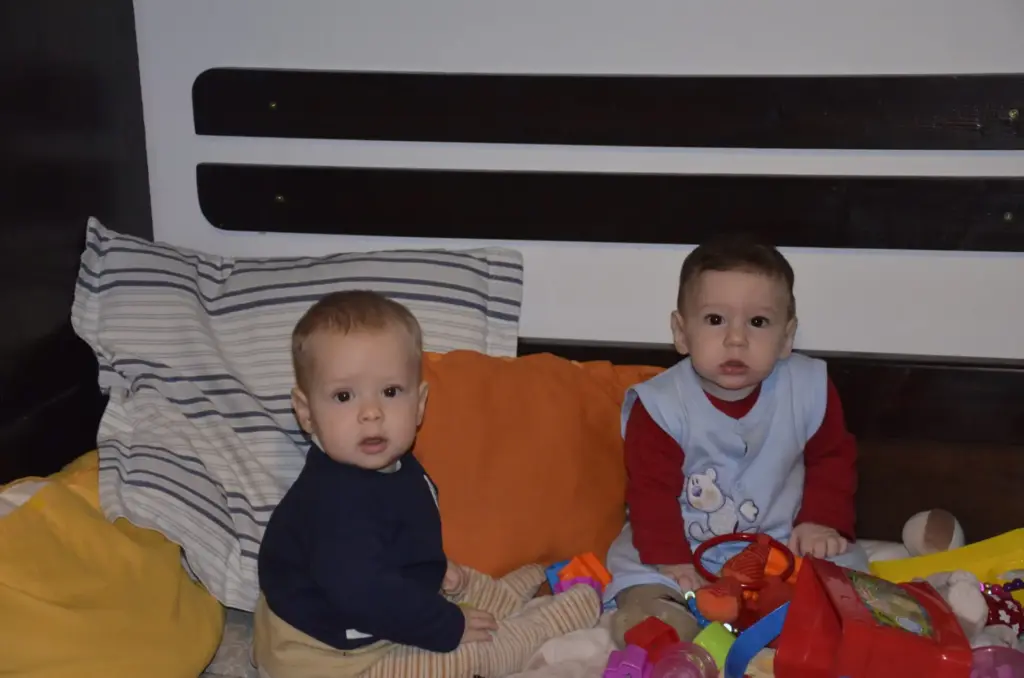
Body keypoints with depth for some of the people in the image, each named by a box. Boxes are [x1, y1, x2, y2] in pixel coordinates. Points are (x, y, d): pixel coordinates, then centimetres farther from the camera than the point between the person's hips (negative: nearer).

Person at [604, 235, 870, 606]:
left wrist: (822, 521, -7)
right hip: (686, 545, -2)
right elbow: (651, 489, -15)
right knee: (637, 577, -22)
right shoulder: (660, 404, -18)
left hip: (783, 540, 2)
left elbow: (832, 459, 4)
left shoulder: (809, 390, -11)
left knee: (843, 564, -15)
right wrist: (670, 560, -22)